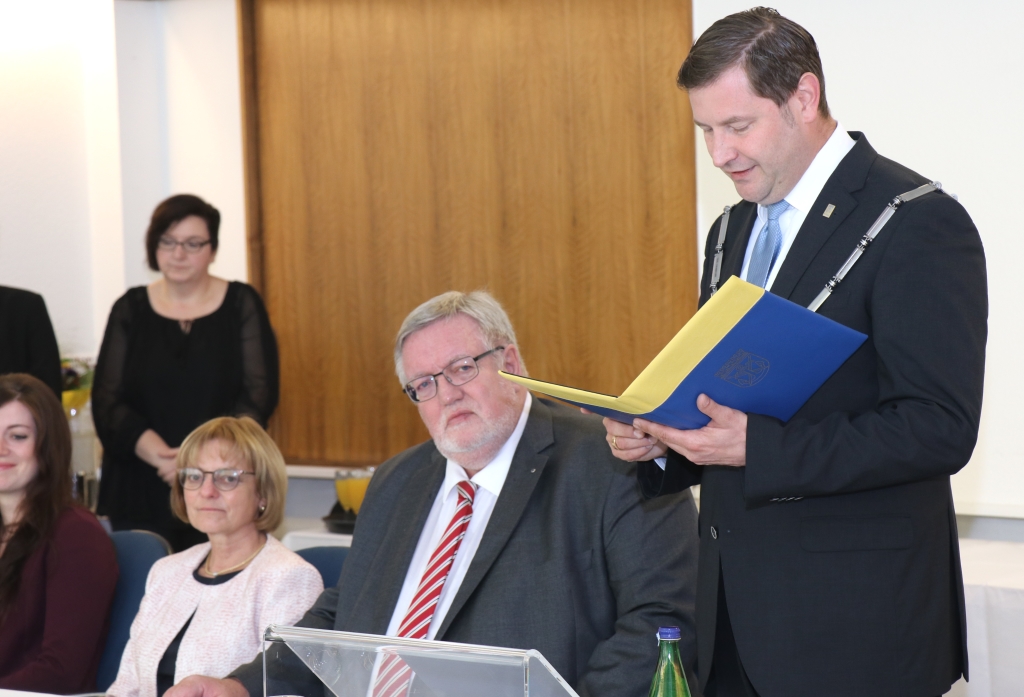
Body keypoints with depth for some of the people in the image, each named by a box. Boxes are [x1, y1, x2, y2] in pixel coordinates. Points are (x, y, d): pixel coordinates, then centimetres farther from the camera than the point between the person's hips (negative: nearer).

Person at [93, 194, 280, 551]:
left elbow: (259, 394, -3)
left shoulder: (242, 305, 5)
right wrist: (161, 456, -15)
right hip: (141, 492, 1)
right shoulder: (131, 310, 9)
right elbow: (107, 400, 2)